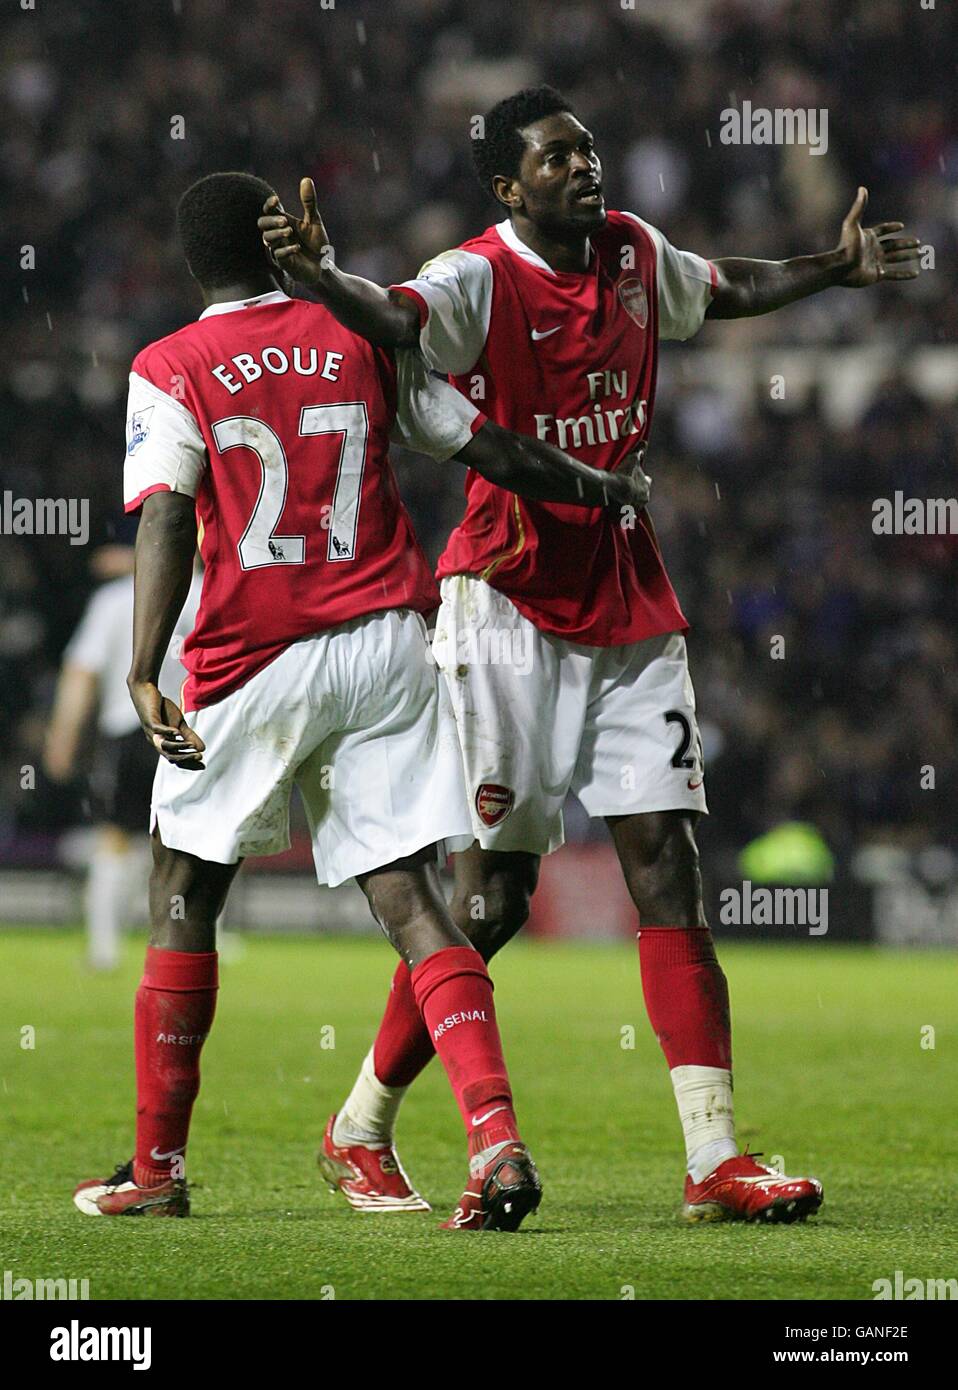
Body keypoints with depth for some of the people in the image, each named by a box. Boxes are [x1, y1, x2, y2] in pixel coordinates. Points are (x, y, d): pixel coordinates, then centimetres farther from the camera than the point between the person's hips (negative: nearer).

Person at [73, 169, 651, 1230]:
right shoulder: (363, 340, 8)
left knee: (183, 895, 14)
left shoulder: (169, 370, -2)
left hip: (255, 662, -2)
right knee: (407, 898, -1)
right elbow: (489, 450, 10)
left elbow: (165, 519, -15)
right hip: (387, 645, 2)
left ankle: (157, 1169, 16)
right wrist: (610, 492, 22)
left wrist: (144, 672, -22)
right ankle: (495, 1136, -19)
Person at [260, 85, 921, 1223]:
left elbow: (725, 290, 30)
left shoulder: (633, 254, 7)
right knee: (494, 889, -4)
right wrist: (319, 277, -54)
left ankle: (714, 1159, -4)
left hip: (628, 605, 6)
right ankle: (361, 1123, 13)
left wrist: (839, 267, 32)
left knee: (666, 864, -1)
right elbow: (399, 318, -35)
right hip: (510, 603, -6)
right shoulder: (481, 277, -13)